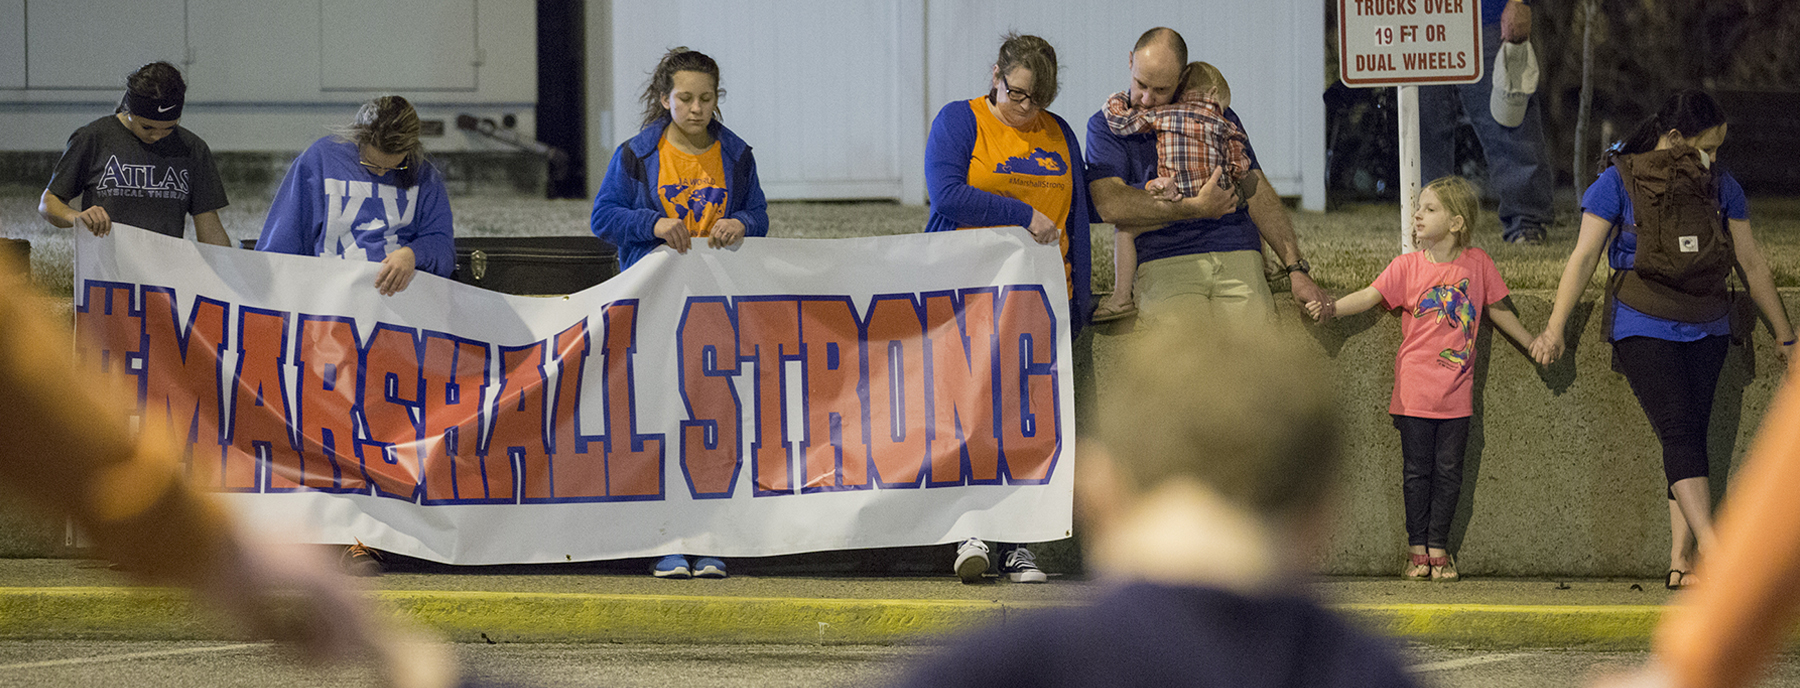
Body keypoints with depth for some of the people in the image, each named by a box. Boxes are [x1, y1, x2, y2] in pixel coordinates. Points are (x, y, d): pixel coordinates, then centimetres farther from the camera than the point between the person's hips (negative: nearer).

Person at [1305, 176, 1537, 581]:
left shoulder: (1477, 264, 3)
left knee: (1448, 471, 4)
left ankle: (1439, 549, 12)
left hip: (1456, 395, 1)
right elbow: (1371, 296, -10)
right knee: (1417, 470, 4)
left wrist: (1532, 343, 21)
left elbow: (1497, 308, 16)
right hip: (1415, 391, -1)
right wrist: (1332, 307, -26)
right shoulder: (1408, 266, 0)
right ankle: (1417, 549, 11)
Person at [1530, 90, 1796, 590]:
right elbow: (1584, 257, -1)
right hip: (1643, 325, -4)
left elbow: (1752, 264, 15)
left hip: (1706, 329, 4)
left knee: (1691, 437, -4)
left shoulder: (1720, 186, 9)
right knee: (1679, 433, -16)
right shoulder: (1619, 181, -3)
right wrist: (1555, 328, -4)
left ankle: (1681, 561, -5)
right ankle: (1714, 551, -28)